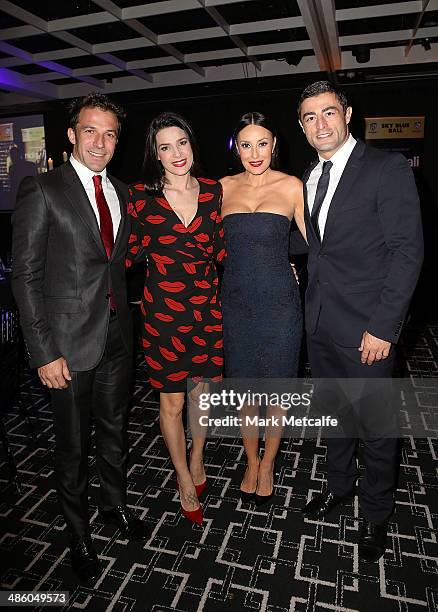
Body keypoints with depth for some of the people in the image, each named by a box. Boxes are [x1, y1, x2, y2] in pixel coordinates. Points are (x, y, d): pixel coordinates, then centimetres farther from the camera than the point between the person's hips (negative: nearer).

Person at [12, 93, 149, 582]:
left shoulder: (120, 192, 9)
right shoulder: (41, 190, -10)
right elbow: (26, 276, -12)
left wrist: (124, 317, 8)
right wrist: (44, 353, -16)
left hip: (116, 333, 5)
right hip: (69, 340, -5)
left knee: (114, 428, 20)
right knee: (73, 442, 12)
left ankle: (115, 503, 45)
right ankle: (78, 531, 36)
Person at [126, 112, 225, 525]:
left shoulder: (212, 191, 3)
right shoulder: (142, 196, -4)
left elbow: (220, 249, 7)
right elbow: (132, 252, 2)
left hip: (207, 305, 3)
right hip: (164, 309, -2)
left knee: (204, 388, 17)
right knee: (172, 400, 9)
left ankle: (197, 459, 45)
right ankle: (185, 481, 34)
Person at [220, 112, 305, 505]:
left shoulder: (291, 186, 0)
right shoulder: (224, 187, 6)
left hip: (279, 302, -2)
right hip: (236, 300, 2)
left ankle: (268, 464, 34)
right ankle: (251, 462, 36)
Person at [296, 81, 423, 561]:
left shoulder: (387, 169, -10)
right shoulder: (309, 178, 11)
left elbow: (408, 251, -14)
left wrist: (382, 326, -18)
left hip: (366, 326, -6)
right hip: (320, 322, 6)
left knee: (376, 423, 9)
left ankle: (376, 513, 33)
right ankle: (338, 485, 44)